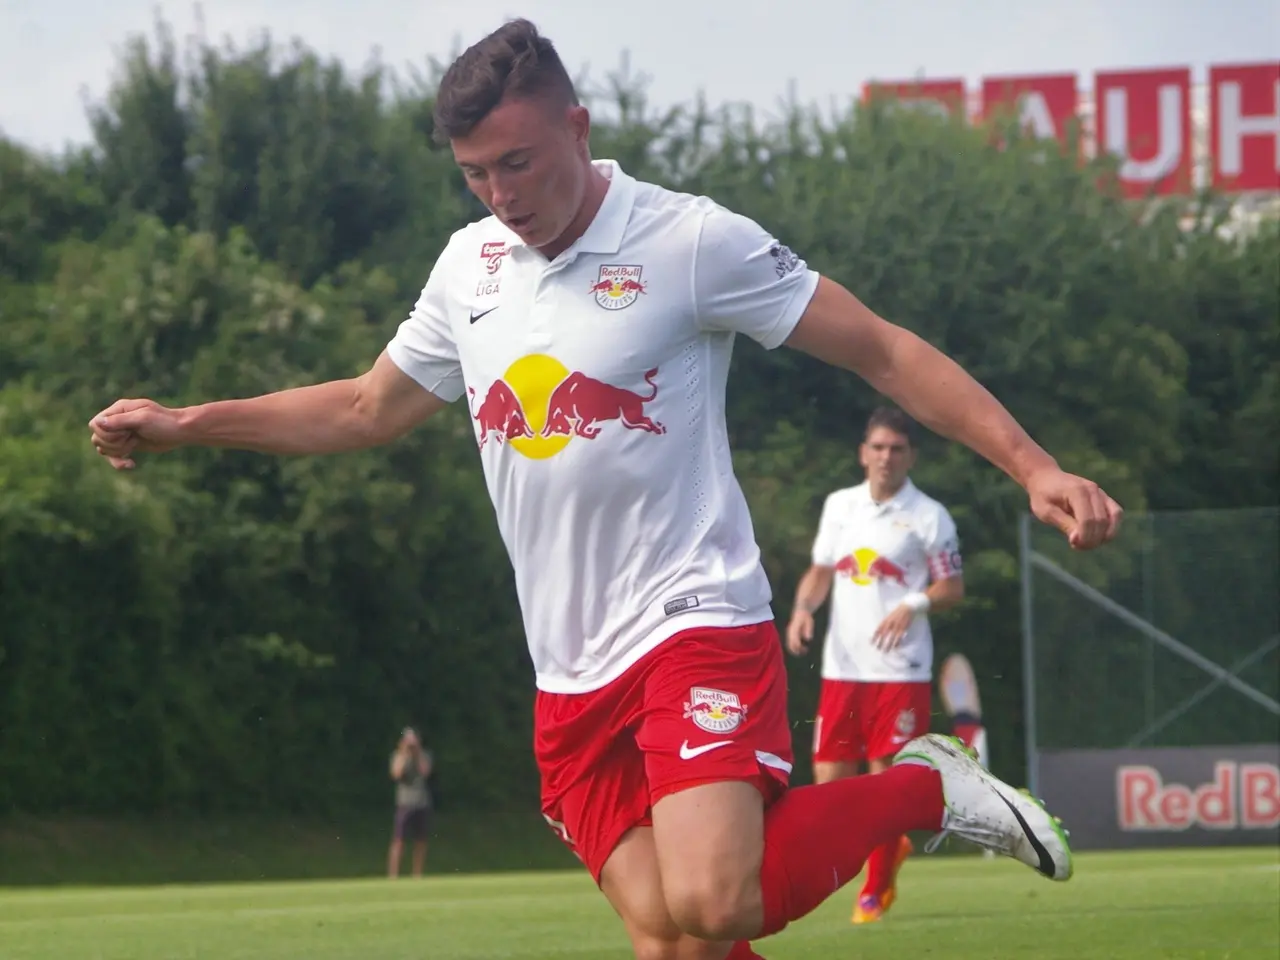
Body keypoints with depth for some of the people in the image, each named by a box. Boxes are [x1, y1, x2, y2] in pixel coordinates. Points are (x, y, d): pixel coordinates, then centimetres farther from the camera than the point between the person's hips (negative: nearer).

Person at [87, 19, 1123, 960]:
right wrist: (181, 424, 23)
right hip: (572, 677, 6)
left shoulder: (690, 241, -8)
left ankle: (921, 790, -1)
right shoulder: (470, 266, 11)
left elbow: (884, 352, -6)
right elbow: (365, 410, 27)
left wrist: (1033, 466, -15)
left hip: (696, 622, -6)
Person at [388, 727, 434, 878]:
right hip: (405, 803, -3)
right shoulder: (398, 755, 3)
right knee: (398, 841, -10)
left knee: (420, 842, 6)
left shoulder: (424, 755, 9)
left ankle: (417, 876, 15)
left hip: (423, 803, 3)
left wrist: (417, 753, -7)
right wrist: (404, 753, -11)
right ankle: (393, 877, -13)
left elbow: (425, 771, -8)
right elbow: (396, 773, -14)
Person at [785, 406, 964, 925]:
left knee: (886, 779, -5)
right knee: (829, 781, 0)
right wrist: (803, 608, 1)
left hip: (901, 671, -4)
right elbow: (820, 571, 20)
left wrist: (914, 604, -20)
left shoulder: (928, 516, -1)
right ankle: (892, 845, 27)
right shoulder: (839, 505, 12)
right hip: (842, 668, 4)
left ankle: (874, 892, 7)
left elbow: (952, 587, -1)